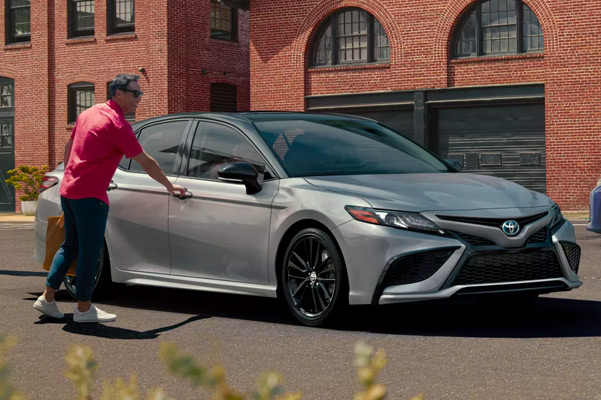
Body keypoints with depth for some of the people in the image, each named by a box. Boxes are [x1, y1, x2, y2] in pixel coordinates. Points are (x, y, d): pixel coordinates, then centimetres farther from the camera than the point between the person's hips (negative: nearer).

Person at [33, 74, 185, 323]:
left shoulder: (88, 113, 13)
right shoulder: (118, 125, -13)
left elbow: (69, 146, 22)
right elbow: (146, 162, -9)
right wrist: (170, 187, 1)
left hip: (68, 190, 9)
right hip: (90, 195, -9)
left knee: (70, 246, 17)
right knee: (90, 251, 0)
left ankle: (47, 298, 17)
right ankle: (84, 308, 6)